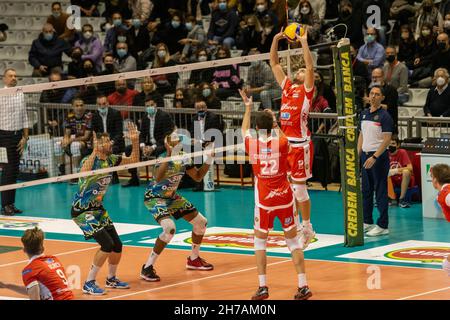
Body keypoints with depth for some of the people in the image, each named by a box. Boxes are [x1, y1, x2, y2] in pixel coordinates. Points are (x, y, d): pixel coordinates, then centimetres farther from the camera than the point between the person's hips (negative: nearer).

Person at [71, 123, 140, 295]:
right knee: (107, 244, -18)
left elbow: (133, 160, 11)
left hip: (98, 208, 8)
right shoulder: (90, 160, -23)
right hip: (82, 211, -8)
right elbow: (84, 172, -46)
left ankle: (111, 279, 31)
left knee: (117, 245, 6)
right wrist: (95, 151, -50)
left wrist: (135, 141, -4)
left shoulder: (110, 159, -1)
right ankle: (89, 284, -9)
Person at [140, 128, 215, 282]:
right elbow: (158, 178, -45)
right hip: (154, 198, -8)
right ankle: (147, 267, -19)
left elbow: (198, 177, 9)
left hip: (172, 197, 8)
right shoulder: (164, 158, -26)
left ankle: (194, 259, 32)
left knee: (201, 222, 10)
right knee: (169, 228, -30)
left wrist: (209, 160, -2)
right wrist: (169, 156, -51)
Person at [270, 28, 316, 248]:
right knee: (288, 185, 9)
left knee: (299, 185, -4)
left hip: (300, 143, -6)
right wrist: (276, 40, 8)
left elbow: (310, 66, -15)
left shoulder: (306, 89, -1)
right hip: (285, 141, 6)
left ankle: (307, 227, 5)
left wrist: (304, 42, -15)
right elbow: (274, 63, 17)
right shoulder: (286, 86, 14)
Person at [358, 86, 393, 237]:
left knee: (380, 191, -4)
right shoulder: (364, 113, 11)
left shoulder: (384, 116, -9)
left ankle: (382, 226, 0)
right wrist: (358, 154, 11)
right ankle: (367, 222, 19)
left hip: (379, 156, -7)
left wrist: (374, 157, -20)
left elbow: (387, 140, -14)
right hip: (365, 155, 7)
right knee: (366, 190, 11)